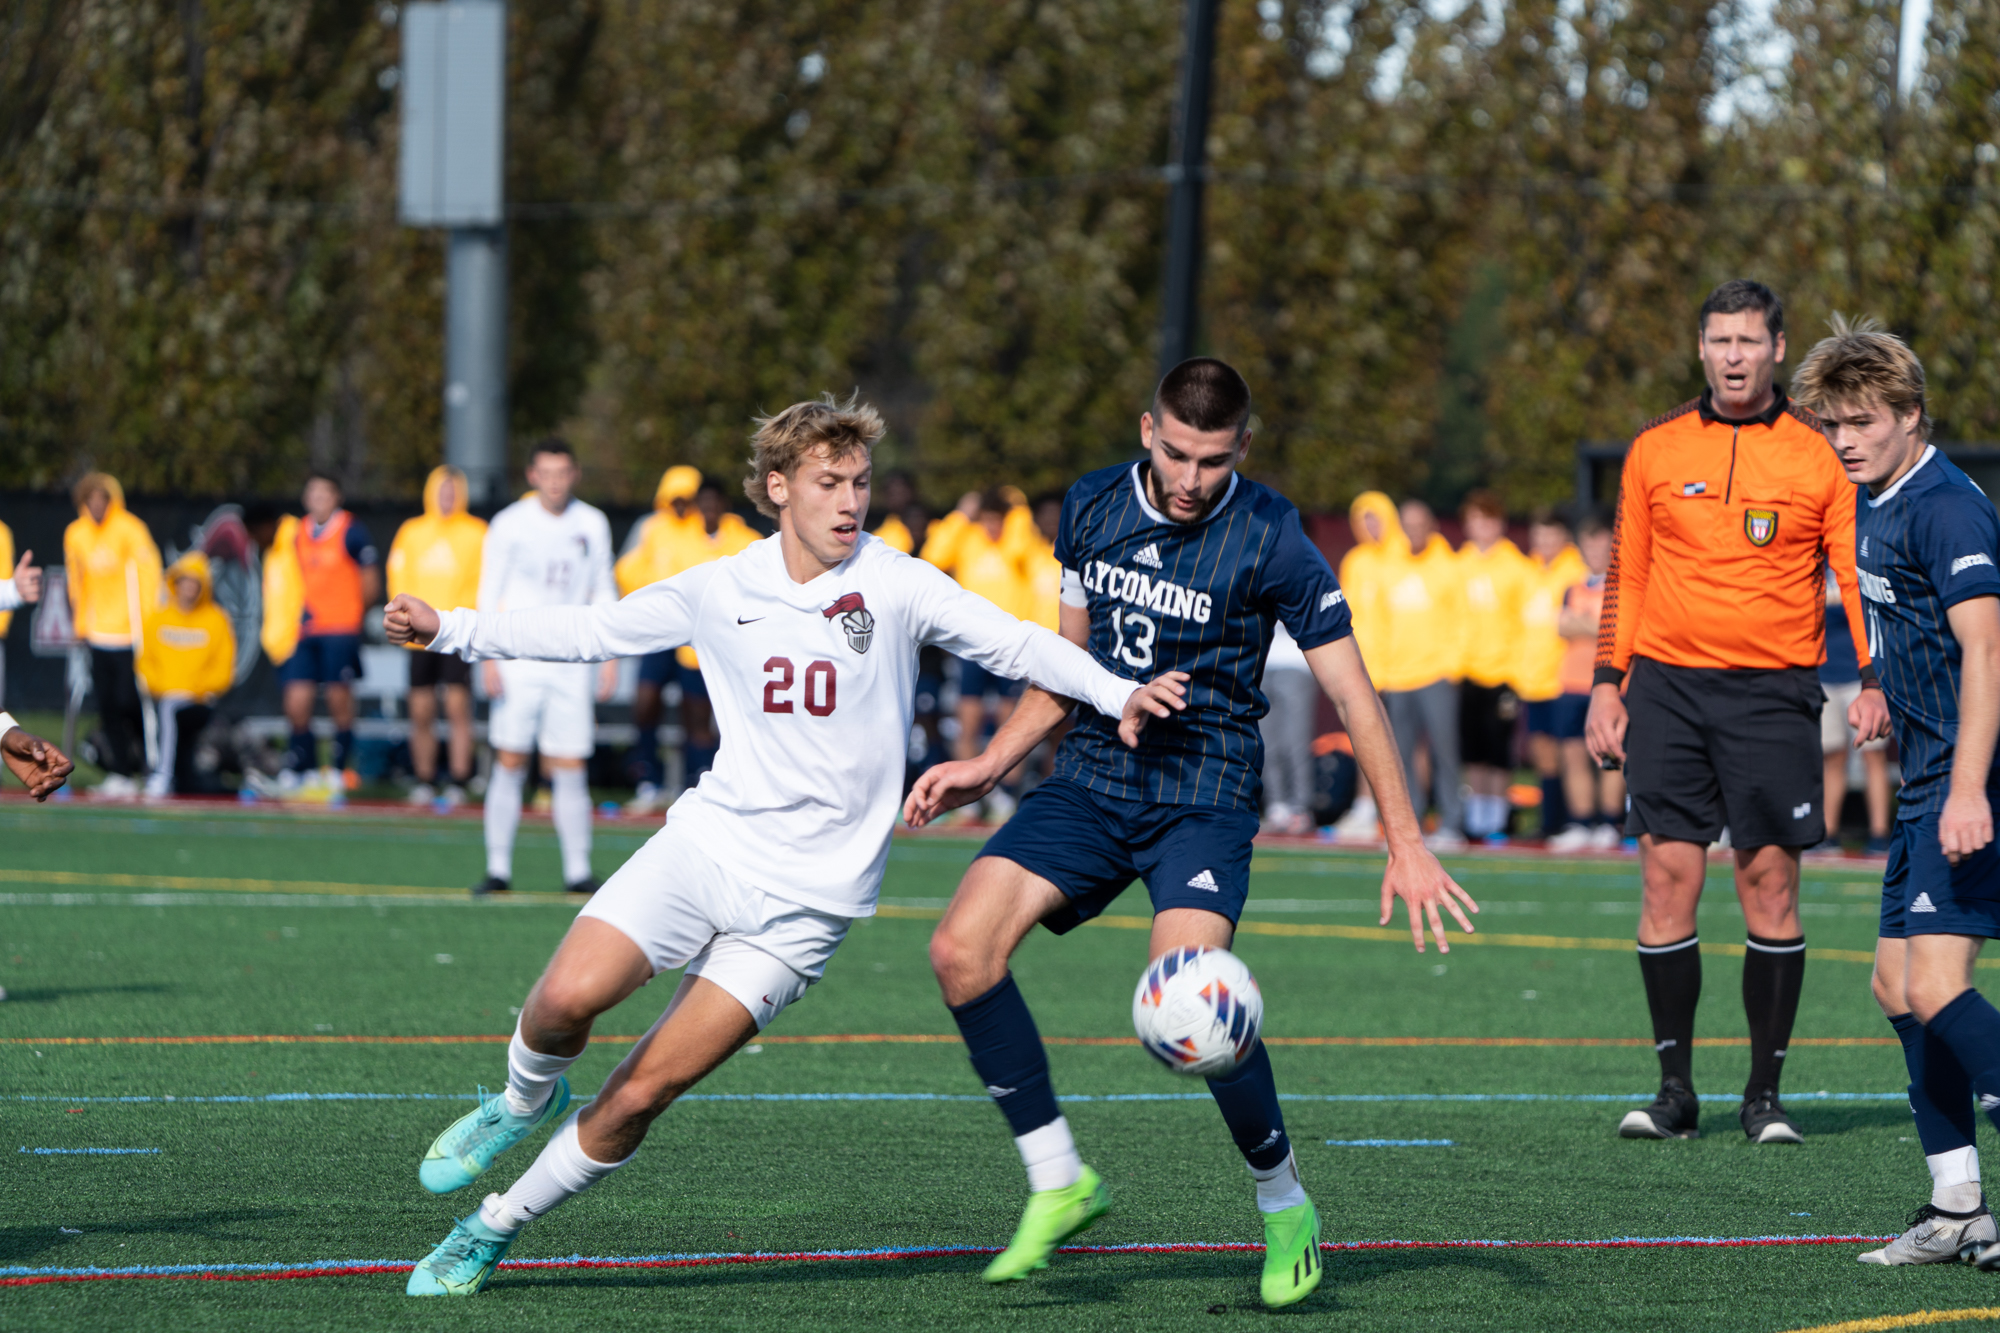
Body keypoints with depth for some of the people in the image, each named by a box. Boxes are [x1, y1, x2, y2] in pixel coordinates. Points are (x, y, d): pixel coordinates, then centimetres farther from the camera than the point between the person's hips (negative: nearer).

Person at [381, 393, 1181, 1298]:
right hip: (707, 842, 2)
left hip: (804, 898, -2)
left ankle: (494, 1230, 11)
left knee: (638, 1096, -7)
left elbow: (1015, 644, -6)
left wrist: (1117, 695, -21)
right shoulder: (718, 591, 4)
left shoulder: (894, 585, -6)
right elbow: (590, 631, 16)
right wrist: (451, 632, 12)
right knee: (568, 995, -23)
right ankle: (525, 1100, 12)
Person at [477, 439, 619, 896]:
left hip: (571, 663, 2)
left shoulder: (592, 525, 7)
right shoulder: (509, 524, 0)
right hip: (518, 660, -2)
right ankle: (498, 869, 0)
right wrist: (488, 658, -7)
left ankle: (577, 871, 2)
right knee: (510, 763, -5)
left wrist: (610, 655, 9)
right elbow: (489, 595, 1)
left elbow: (603, 593, 15)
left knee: (570, 768, -2)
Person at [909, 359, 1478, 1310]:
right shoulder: (1091, 508, 3)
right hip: (1091, 777, 5)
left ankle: (1284, 1205, -4)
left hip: (1204, 793, -5)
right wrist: (991, 765, 12)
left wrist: (1406, 844, -12)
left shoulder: (1269, 540, -11)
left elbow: (1352, 694, -8)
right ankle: (1058, 1184, -3)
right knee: (961, 949, -15)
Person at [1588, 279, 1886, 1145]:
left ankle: (1765, 1096, 3)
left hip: (1773, 688, -2)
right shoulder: (1656, 450, 9)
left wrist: (1871, 681, -8)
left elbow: (1856, 575, 4)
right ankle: (1675, 1091, 3)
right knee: (1668, 878, -3)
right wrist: (1607, 683, 8)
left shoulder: (1821, 455, 4)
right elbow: (1626, 576, 14)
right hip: (1668, 683, 2)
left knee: (1771, 883, -4)